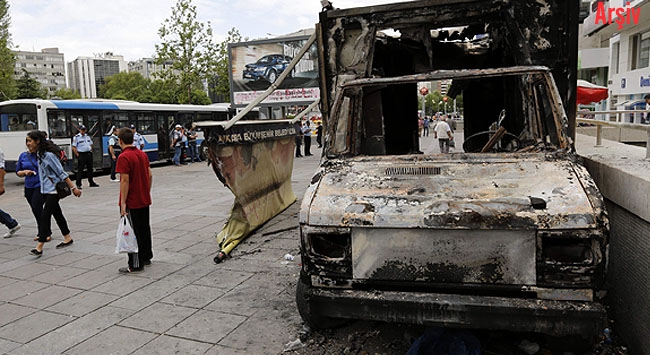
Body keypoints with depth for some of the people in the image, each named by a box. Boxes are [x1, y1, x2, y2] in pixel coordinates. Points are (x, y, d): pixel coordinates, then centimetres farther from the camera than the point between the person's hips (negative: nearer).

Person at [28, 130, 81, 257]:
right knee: (57, 214, 15)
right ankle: (67, 238, 26)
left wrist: (73, 188, -17)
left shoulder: (48, 155, -18)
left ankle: (39, 247, -10)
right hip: (45, 189, 9)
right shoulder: (39, 154, 8)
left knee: (45, 216, -11)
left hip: (53, 190, -9)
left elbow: (61, 173, -18)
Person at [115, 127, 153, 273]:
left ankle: (136, 265, 5)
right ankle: (146, 257, 29)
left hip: (131, 202, -8)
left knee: (133, 233, -1)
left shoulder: (124, 157, -17)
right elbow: (150, 175, 10)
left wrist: (123, 203, -17)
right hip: (144, 200, 8)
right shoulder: (142, 154, 6)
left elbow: (125, 181, -21)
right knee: (145, 229, 17)